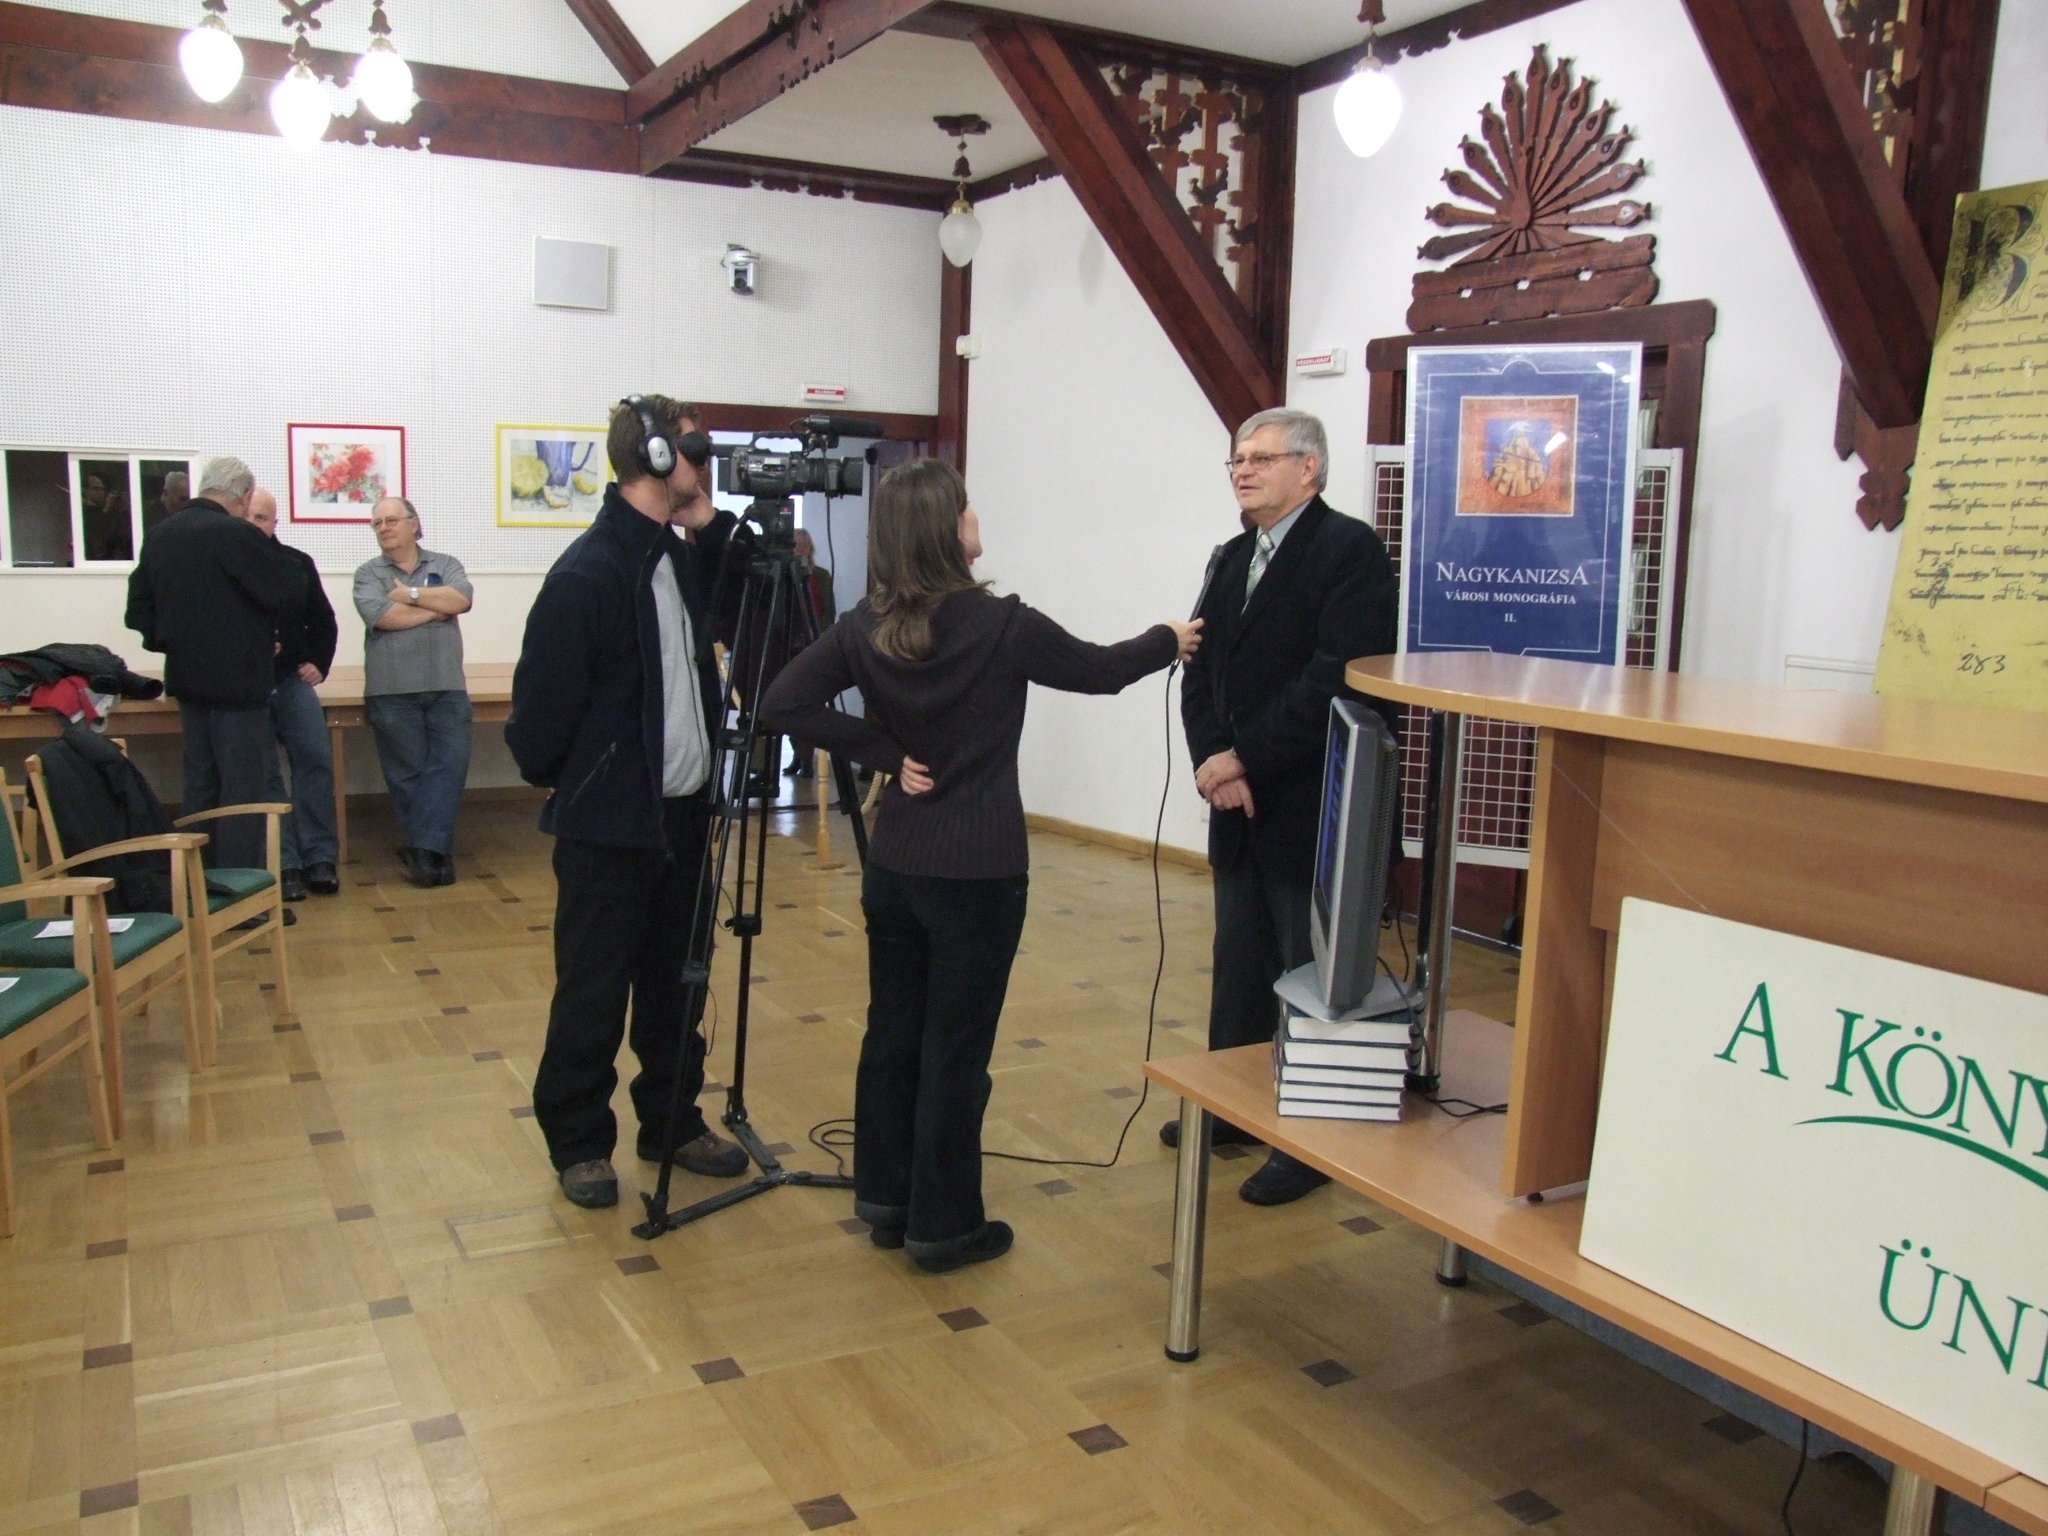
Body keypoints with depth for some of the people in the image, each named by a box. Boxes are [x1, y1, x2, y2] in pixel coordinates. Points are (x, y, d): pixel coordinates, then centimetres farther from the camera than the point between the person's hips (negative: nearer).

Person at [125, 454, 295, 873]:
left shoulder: (159, 535, 7)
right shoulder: (237, 535, -17)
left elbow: (140, 610, 11)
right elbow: (288, 598, -14)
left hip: (186, 677, 8)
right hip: (237, 680, -8)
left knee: (200, 784, 15)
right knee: (242, 790, -3)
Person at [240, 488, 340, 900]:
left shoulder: (297, 563, 10)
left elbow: (323, 620, 19)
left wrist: (319, 663, 8)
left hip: (293, 680, 3)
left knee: (315, 761, -4)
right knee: (262, 774, -2)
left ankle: (319, 859, 2)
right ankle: (284, 864, 1)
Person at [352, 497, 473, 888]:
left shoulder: (445, 565, 13)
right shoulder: (368, 573, 8)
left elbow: (462, 599, -7)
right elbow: (382, 616, -11)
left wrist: (411, 595, -7)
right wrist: (438, 607, -5)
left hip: (447, 688, 1)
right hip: (392, 692, -1)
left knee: (449, 766, -8)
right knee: (407, 774, 1)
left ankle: (423, 850, -5)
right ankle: (434, 852, 9)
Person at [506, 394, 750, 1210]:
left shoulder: (680, 556, 8)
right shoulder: (585, 574, -18)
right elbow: (542, 701, -15)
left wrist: (712, 529, 3)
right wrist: (554, 778, -2)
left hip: (682, 813, 8)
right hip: (608, 822, -7)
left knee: (676, 985, 16)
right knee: (593, 994, 5)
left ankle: (673, 1122, 30)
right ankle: (578, 1143, 20)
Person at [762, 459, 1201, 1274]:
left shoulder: (863, 627, -1)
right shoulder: (1002, 625, -14)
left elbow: (783, 704, -4)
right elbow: (1100, 670, 0)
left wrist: (883, 752, 0)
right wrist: (1167, 640, 20)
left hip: (894, 862, 5)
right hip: (977, 871, -5)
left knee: (891, 1031, 16)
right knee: (955, 1048, 4)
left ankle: (885, 1199, 29)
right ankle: (944, 1225, 16)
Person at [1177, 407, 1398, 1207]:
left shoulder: (1350, 549, -11)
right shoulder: (1232, 558, 14)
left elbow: (1336, 680, -21)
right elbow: (1202, 671, 9)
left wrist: (1246, 760, -18)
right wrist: (1215, 762, -8)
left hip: (1312, 809, -8)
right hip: (1240, 806, 8)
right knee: (1238, 966, 18)